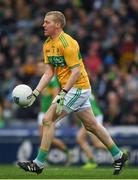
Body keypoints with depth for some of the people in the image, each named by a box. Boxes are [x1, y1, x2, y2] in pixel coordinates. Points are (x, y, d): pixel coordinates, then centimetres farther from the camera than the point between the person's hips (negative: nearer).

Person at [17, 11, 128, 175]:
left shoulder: (67, 43, -19)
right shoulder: (47, 45, 9)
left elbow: (76, 71, -21)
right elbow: (49, 72, 8)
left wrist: (62, 94, -27)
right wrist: (35, 93, -3)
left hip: (77, 88, -9)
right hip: (81, 89, 9)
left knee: (48, 120, -12)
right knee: (91, 125, 15)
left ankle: (39, 163, -9)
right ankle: (118, 156, 25)